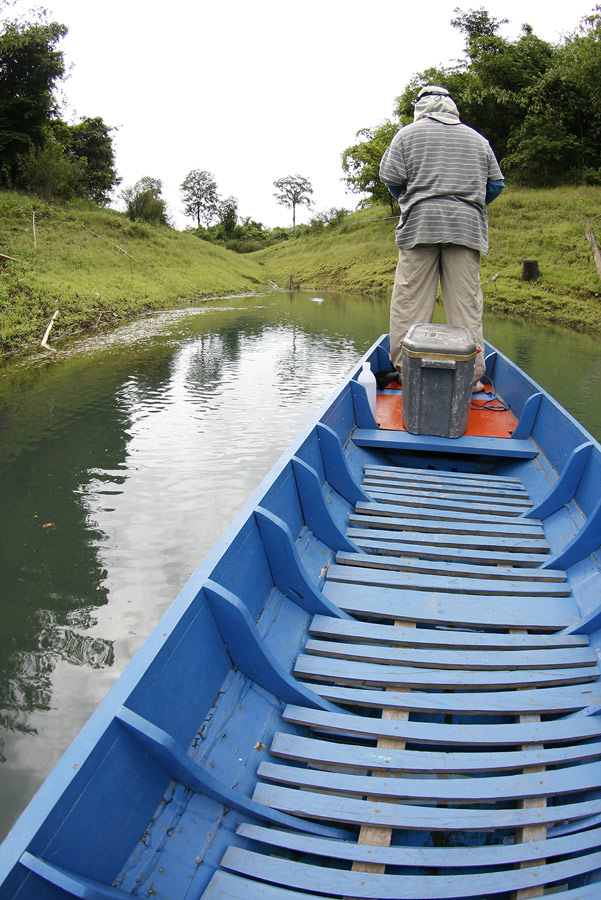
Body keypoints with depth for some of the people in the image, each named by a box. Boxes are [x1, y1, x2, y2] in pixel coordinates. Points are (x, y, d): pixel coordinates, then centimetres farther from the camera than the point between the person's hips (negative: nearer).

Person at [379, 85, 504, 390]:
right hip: (466, 228, 2)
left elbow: (390, 177, 4)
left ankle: (406, 371, -2)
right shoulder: (478, 139, 19)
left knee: (410, 300, 0)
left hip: (419, 226, -2)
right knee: (466, 302, 0)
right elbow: (496, 184, 18)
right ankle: (470, 375, -1)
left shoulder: (408, 134, 10)